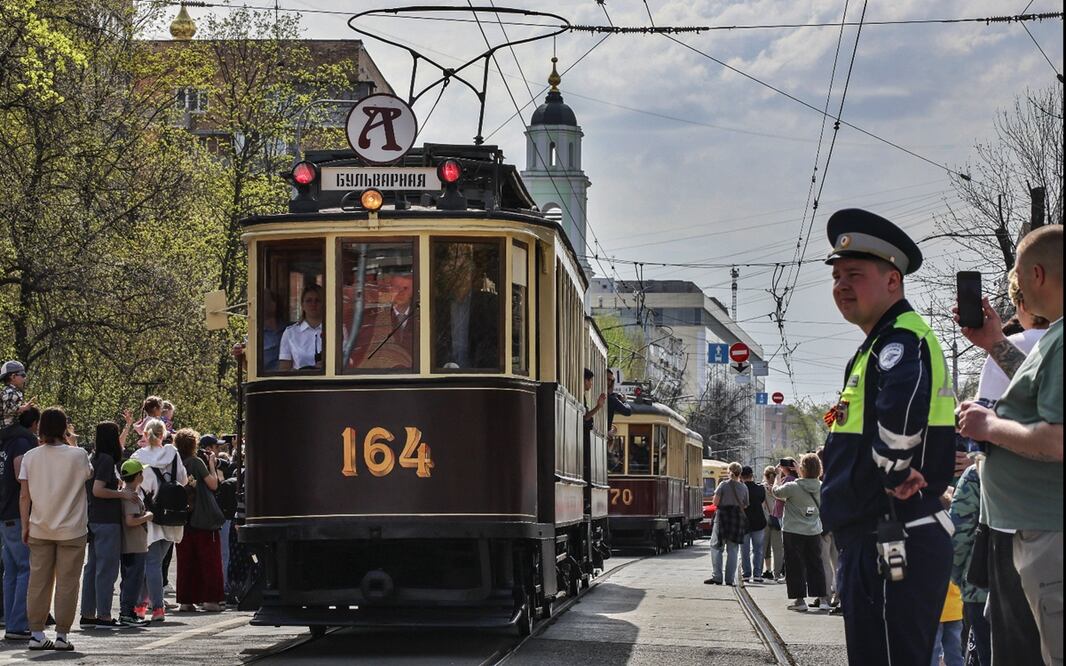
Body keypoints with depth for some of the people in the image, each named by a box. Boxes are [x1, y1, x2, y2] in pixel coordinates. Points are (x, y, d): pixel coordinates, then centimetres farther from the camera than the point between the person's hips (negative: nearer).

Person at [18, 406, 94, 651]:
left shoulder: (30, 457, -4)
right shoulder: (78, 455, -9)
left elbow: (24, 496, -3)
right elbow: (89, 475, 13)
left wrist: (25, 526, 5)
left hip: (39, 530, 2)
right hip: (71, 530, -2)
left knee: (38, 582, 9)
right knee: (67, 583, 4)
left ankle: (36, 634, 10)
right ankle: (61, 635, 4)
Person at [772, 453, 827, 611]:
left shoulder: (793, 487, -19)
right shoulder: (821, 487, -4)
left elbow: (776, 491, -3)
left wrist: (779, 475, 13)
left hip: (793, 531, -5)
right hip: (814, 531, 5)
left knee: (795, 566, 3)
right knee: (815, 564, 11)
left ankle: (800, 599, 1)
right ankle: (822, 599, 11)